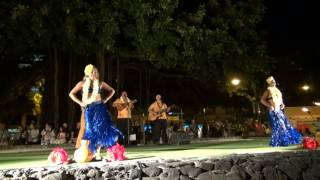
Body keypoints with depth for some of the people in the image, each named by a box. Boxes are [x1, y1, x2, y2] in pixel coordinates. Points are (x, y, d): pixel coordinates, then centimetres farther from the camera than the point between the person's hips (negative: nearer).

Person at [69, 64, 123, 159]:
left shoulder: (100, 83, 9)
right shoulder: (82, 83, 5)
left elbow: (112, 90, 19)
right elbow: (71, 94, 4)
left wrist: (106, 100, 7)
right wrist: (80, 103, -4)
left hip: (100, 108, 2)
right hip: (89, 109, -2)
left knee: (101, 129, -1)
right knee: (91, 131, -7)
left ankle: (97, 153, 9)